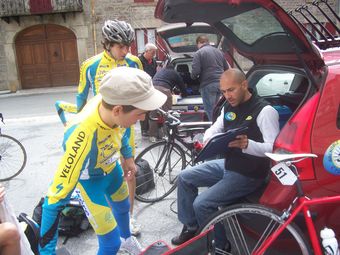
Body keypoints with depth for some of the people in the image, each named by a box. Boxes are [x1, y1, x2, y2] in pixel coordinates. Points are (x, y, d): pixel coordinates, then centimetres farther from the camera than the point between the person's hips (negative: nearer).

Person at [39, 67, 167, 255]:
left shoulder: (112, 101, -29)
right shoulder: (83, 137, -46)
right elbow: (55, 198, -39)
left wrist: (128, 156, 9)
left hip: (110, 166, 6)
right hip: (89, 178, -6)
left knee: (123, 206, 30)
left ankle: (126, 239, 63)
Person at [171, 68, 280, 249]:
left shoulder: (264, 111, -19)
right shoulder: (229, 107, 6)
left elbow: (274, 148, -24)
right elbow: (214, 129, 12)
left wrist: (247, 144, -43)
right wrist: (208, 139, -13)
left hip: (248, 174, -9)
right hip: (227, 164, 9)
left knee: (202, 204, -18)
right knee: (185, 178, 8)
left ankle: (219, 246, 8)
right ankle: (191, 228, 21)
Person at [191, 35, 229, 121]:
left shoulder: (198, 53, -4)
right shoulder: (219, 52, 16)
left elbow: (195, 71, -13)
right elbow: (226, 69, 19)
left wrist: (193, 77, 8)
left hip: (208, 85, -7)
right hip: (220, 83, 7)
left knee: (210, 111, -1)